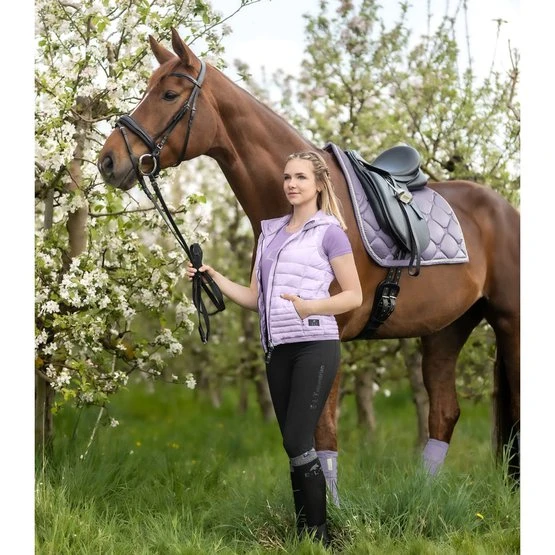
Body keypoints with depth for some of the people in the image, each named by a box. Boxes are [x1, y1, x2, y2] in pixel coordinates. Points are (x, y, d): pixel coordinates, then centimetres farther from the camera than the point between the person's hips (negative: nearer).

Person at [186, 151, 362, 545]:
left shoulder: (329, 231, -1)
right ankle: (302, 532, 11)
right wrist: (213, 277, 3)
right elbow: (254, 298, 16)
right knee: (294, 445, 7)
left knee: (297, 442, -13)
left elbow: (354, 296, -3)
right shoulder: (270, 232, 17)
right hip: (278, 349, 6)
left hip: (315, 345, -6)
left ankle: (320, 534, -6)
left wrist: (310, 306, -18)